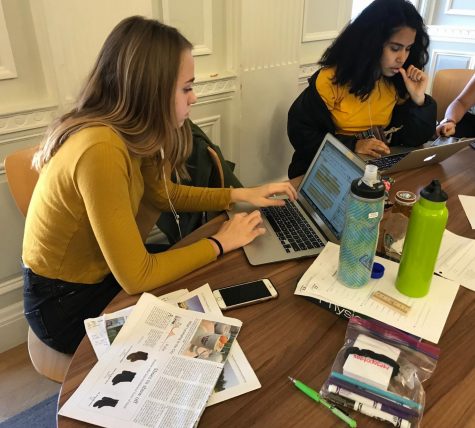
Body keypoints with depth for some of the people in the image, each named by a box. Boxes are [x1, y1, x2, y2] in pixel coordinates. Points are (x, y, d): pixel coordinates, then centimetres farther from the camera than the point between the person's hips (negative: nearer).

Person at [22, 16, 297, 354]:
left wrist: (240, 195, 1)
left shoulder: (128, 131, -9)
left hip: (104, 271, 7)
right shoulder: (100, 150, -34)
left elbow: (161, 193, 8)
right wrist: (220, 243, -19)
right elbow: (136, 277, -31)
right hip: (65, 303, -6)